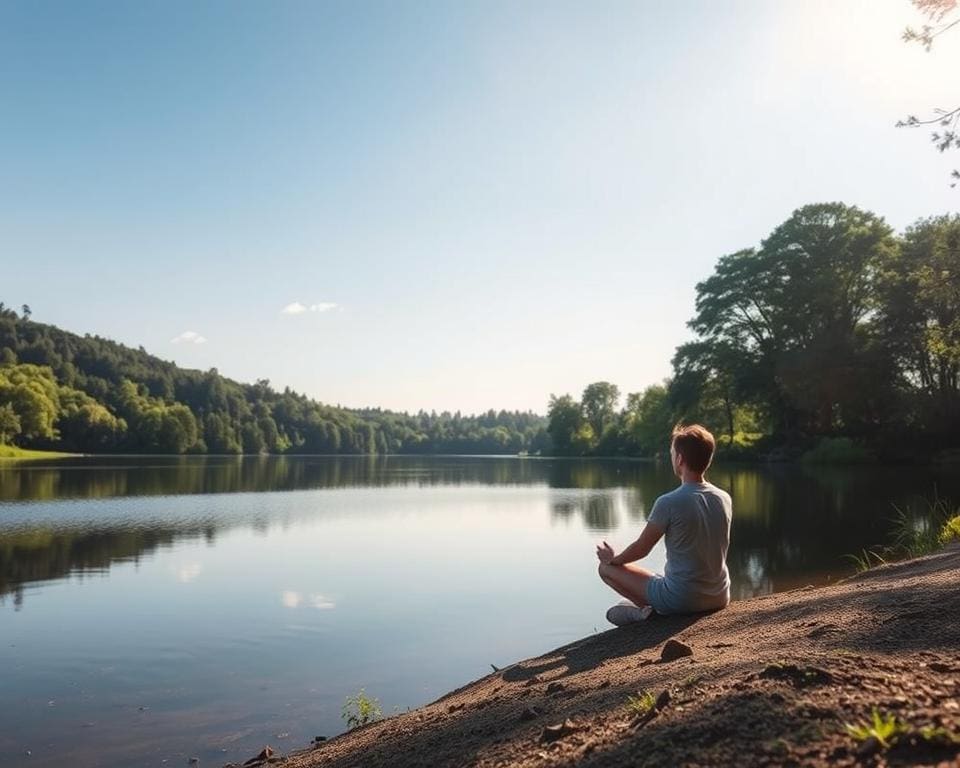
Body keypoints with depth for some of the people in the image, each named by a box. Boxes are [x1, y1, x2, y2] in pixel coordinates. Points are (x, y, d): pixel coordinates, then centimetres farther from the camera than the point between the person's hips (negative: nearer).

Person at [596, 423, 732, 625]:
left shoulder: (668, 503, -20)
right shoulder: (725, 499, -1)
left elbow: (641, 548, -8)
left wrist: (612, 559, 13)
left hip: (682, 599, -6)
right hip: (720, 598, 6)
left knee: (606, 568, 7)